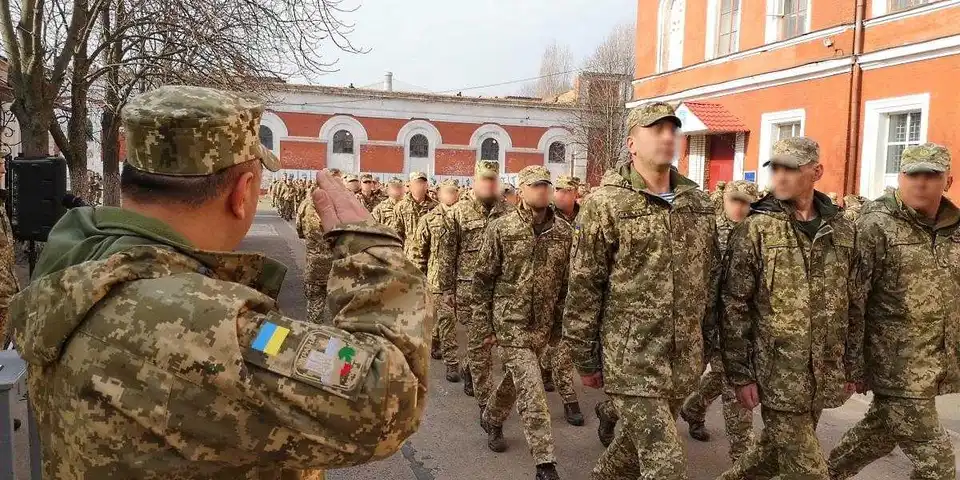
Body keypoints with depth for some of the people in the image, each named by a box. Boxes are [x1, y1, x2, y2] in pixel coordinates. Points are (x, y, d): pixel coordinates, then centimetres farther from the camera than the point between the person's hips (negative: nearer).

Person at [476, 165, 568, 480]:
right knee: (531, 389, -8)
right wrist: (485, 325, -6)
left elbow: (567, 281, 7)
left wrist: (560, 323, 7)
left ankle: (491, 419, 48)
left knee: (517, 378, 20)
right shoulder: (501, 228, -8)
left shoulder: (564, 232, 0)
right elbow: (483, 279, -4)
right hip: (510, 321, -4)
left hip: (543, 323, 4)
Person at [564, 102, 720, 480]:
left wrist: (707, 340, 15)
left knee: (640, 441, 22)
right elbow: (583, 288, -9)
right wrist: (586, 360, -6)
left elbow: (711, 277, 15)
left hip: (685, 360, 6)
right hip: (631, 359, -6)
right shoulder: (605, 204, -10)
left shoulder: (699, 203, 8)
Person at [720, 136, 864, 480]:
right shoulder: (754, 230, -8)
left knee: (778, 451, 19)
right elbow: (734, 307, -9)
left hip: (824, 375, 5)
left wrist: (853, 367, 12)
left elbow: (854, 305, 12)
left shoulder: (843, 230, 6)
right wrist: (741, 374, -11)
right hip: (777, 374, -5)